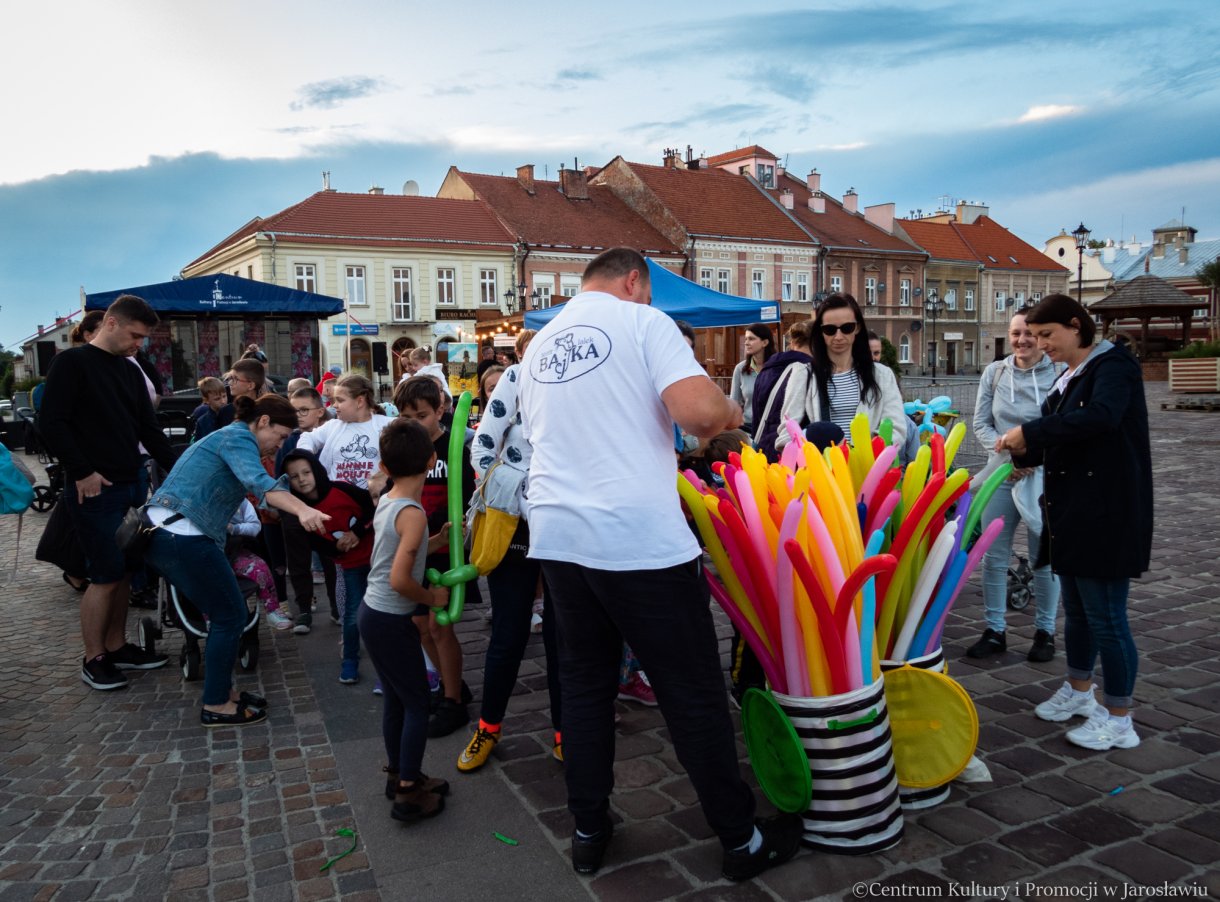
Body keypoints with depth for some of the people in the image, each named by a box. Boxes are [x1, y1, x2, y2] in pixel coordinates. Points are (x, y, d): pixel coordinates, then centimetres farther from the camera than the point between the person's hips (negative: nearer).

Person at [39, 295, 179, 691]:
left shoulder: (130, 371, 15)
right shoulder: (72, 362, -6)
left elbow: (148, 428, 17)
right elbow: (52, 423, -13)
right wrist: (82, 473, -16)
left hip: (134, 484, 7)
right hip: (96, 490, -7)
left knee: (125, 571, 10)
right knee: (106, 576, -3)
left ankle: (117, 647, 22)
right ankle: (94, 659, 11)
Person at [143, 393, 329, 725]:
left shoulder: (229, 436, 22)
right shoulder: (238, 438, -9)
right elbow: (259, 482, -29)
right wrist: (302, 510, -45)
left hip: (161, 532, 10)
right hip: (183, 537, -10)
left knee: (222, 612, 17)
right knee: (230, 616, 0)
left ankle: (221, 689, 27)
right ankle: (215, 706, 9)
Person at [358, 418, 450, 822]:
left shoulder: (384, 502, 4)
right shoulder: (413, 513, -22)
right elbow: (399, 580, -27)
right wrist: (432, 598, -12)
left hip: (372, 613, 8)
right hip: (391, 621, -8)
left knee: (394, 698, 19)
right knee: (417, 703, 4)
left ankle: (398, 774, 32)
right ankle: (409, 793, 9)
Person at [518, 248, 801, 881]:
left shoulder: (538, 346, 17)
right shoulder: (642, 322, -3)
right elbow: (700, 410, -19)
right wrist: (730, 412, 5)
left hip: (556, 535, 6)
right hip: (639, 538, -6)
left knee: (584, 681, 18)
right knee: (693, 692, 6)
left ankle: (587, 832, 28)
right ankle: (742, 840, 20)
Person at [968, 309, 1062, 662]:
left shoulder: (1059, 375, -6)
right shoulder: (994, 372, 4)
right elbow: (980, 424, 4)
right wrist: (1010, 453, -11)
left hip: (1044, 477, -3)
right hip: (1001, 473, 3)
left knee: (1045, 558, 6)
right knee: (994, 556, 6)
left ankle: (1045, 631, 22)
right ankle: (994, 630, 18)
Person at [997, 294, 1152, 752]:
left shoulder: (1113, 365, -12)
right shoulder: (1068, 378, 13)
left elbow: (1101, 417, -32)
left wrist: (1030, 431, -29)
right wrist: (1025, 449, -5)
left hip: (1108, 512, -9)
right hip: (1072, 510, 9)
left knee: (1105, 615, -1)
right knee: (1076, 608, 19)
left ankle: (1118, 719, 12)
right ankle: (1079, 691, 36)